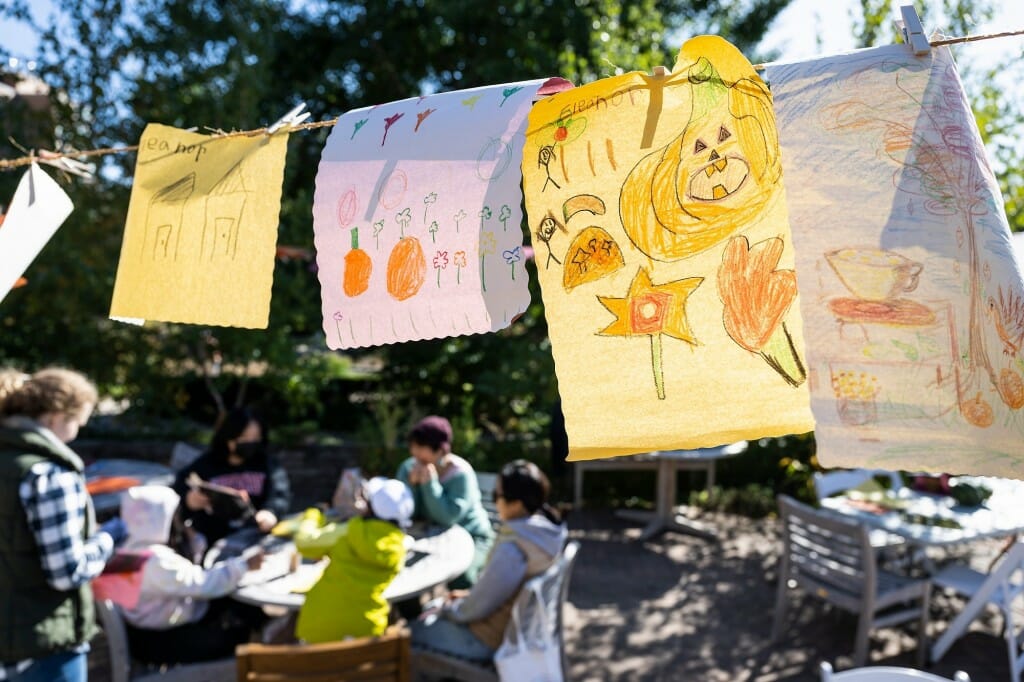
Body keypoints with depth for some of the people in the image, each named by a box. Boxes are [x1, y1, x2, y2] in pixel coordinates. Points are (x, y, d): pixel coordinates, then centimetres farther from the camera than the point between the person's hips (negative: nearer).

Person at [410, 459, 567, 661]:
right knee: (429, 609, 21)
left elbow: (476, 608, -22)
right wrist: (471, 595, 8)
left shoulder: (511, 550, -34)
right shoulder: (547, 528, -7)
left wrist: (446, 610, -4)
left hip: (497, 637, -9)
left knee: (416, 630, 5)